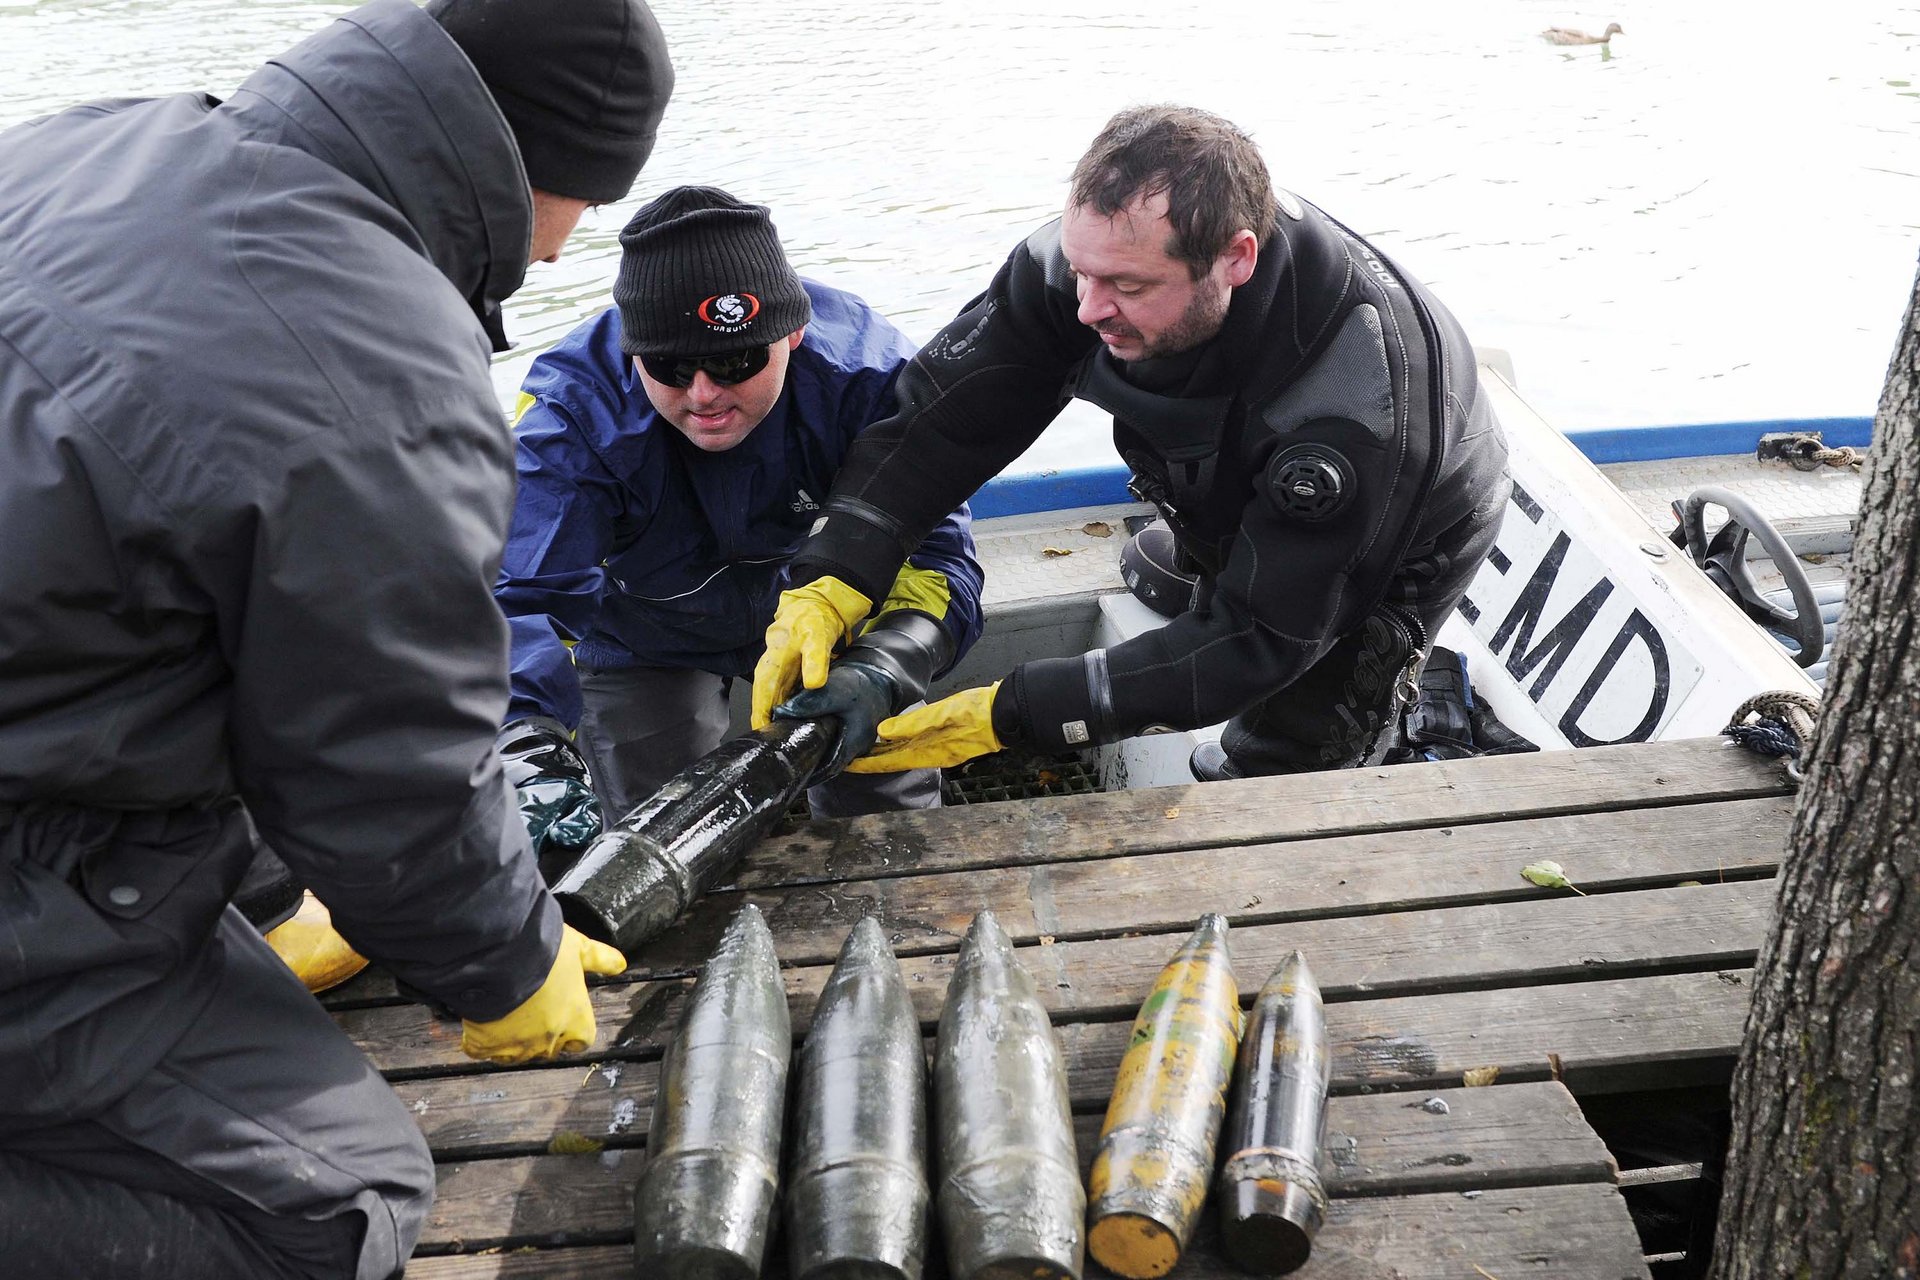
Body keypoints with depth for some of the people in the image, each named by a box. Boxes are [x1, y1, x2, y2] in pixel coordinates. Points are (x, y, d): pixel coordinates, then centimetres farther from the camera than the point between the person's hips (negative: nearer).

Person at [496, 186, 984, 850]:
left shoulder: (866, 366, -31)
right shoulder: (573, 405, -33)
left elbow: (934, 551, -31)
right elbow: (520, 596, -39)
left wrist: (876, 675, -51)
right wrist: (531, 756, -57)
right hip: (647, 641, -1)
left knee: (889, 805, 2)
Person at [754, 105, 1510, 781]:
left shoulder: (1353, 416, -47)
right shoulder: (1105, 252, -32)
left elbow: (1258, 640, -40)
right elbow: (948, 410, -26)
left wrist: (1012, 715, -44)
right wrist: (830, 580, -39)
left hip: (1391, 552, -5)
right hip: (1232, 504, 6)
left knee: (1272, 777, 1)